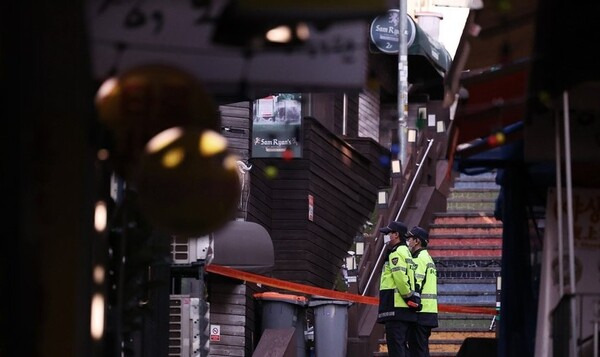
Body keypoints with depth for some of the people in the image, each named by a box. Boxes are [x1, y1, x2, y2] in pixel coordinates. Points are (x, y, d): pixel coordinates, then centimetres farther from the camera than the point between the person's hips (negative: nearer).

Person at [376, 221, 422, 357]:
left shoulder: (396, 253, -10)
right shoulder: (406, 251, 22)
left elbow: (400, 277, -21)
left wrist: (408, 296, -13)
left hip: (395, 308, -10)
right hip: (405, 310, 10)